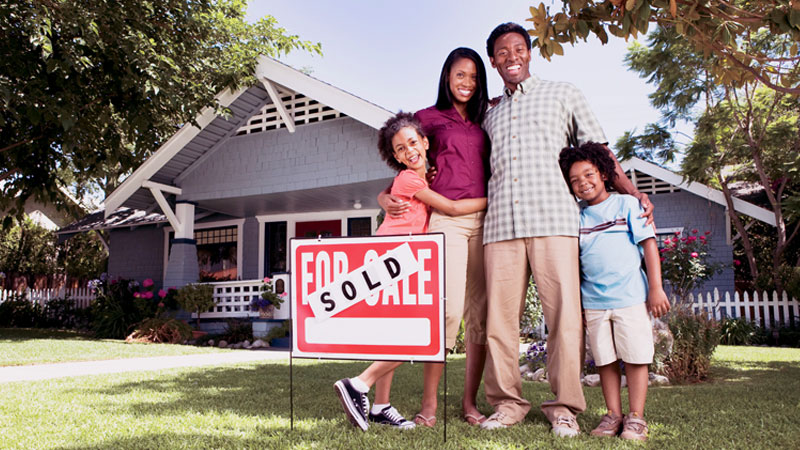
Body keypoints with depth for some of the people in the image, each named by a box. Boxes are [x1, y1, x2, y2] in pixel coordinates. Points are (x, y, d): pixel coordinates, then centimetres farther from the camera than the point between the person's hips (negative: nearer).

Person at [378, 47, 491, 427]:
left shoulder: (483, 122, 22)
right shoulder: (428, 117, 12)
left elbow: (492, 168, 21)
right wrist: (386, 196, -4)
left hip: (484, 220, 4)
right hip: (447, 220, -4)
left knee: (481, 311, 0)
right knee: (449, 307, -16)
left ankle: (469, 401, 8)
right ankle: (428, 402, -5)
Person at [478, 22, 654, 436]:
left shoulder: (562, 94, 17)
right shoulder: (490, 115, 25)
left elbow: (597, 149, 14)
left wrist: (630, 191, 4)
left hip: (552, 219, -2)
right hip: (500, 224, 3)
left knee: (564, 313, -7)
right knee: (500, 315, -1)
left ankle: (564, 406, 5)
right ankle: (507, 402, 9)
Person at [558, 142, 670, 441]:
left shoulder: (626, 204, 3)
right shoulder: (577, 217, 11)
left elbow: (648, 243, 1)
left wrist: (656, 288, -6)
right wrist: (575, 303, 10)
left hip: (630, 297, -3)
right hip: (593, 302, 3)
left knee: (635, 358, 0)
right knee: (605, 360, 7)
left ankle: (636, 417, 9)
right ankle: (613, 414, 16)